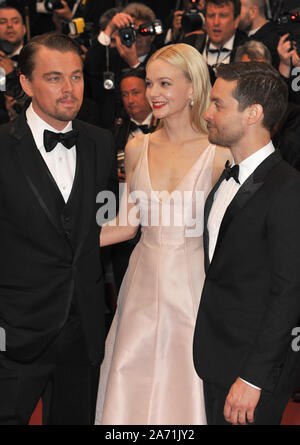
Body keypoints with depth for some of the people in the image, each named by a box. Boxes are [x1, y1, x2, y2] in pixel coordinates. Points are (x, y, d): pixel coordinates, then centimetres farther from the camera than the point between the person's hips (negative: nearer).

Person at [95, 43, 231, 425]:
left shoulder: (219, 154, -10)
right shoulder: (137, 149, 3)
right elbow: (128, 224, 9)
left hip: (193, 283, -4)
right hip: (145, 282, 4)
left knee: (186, 386, 7)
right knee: (133, 385, 11)